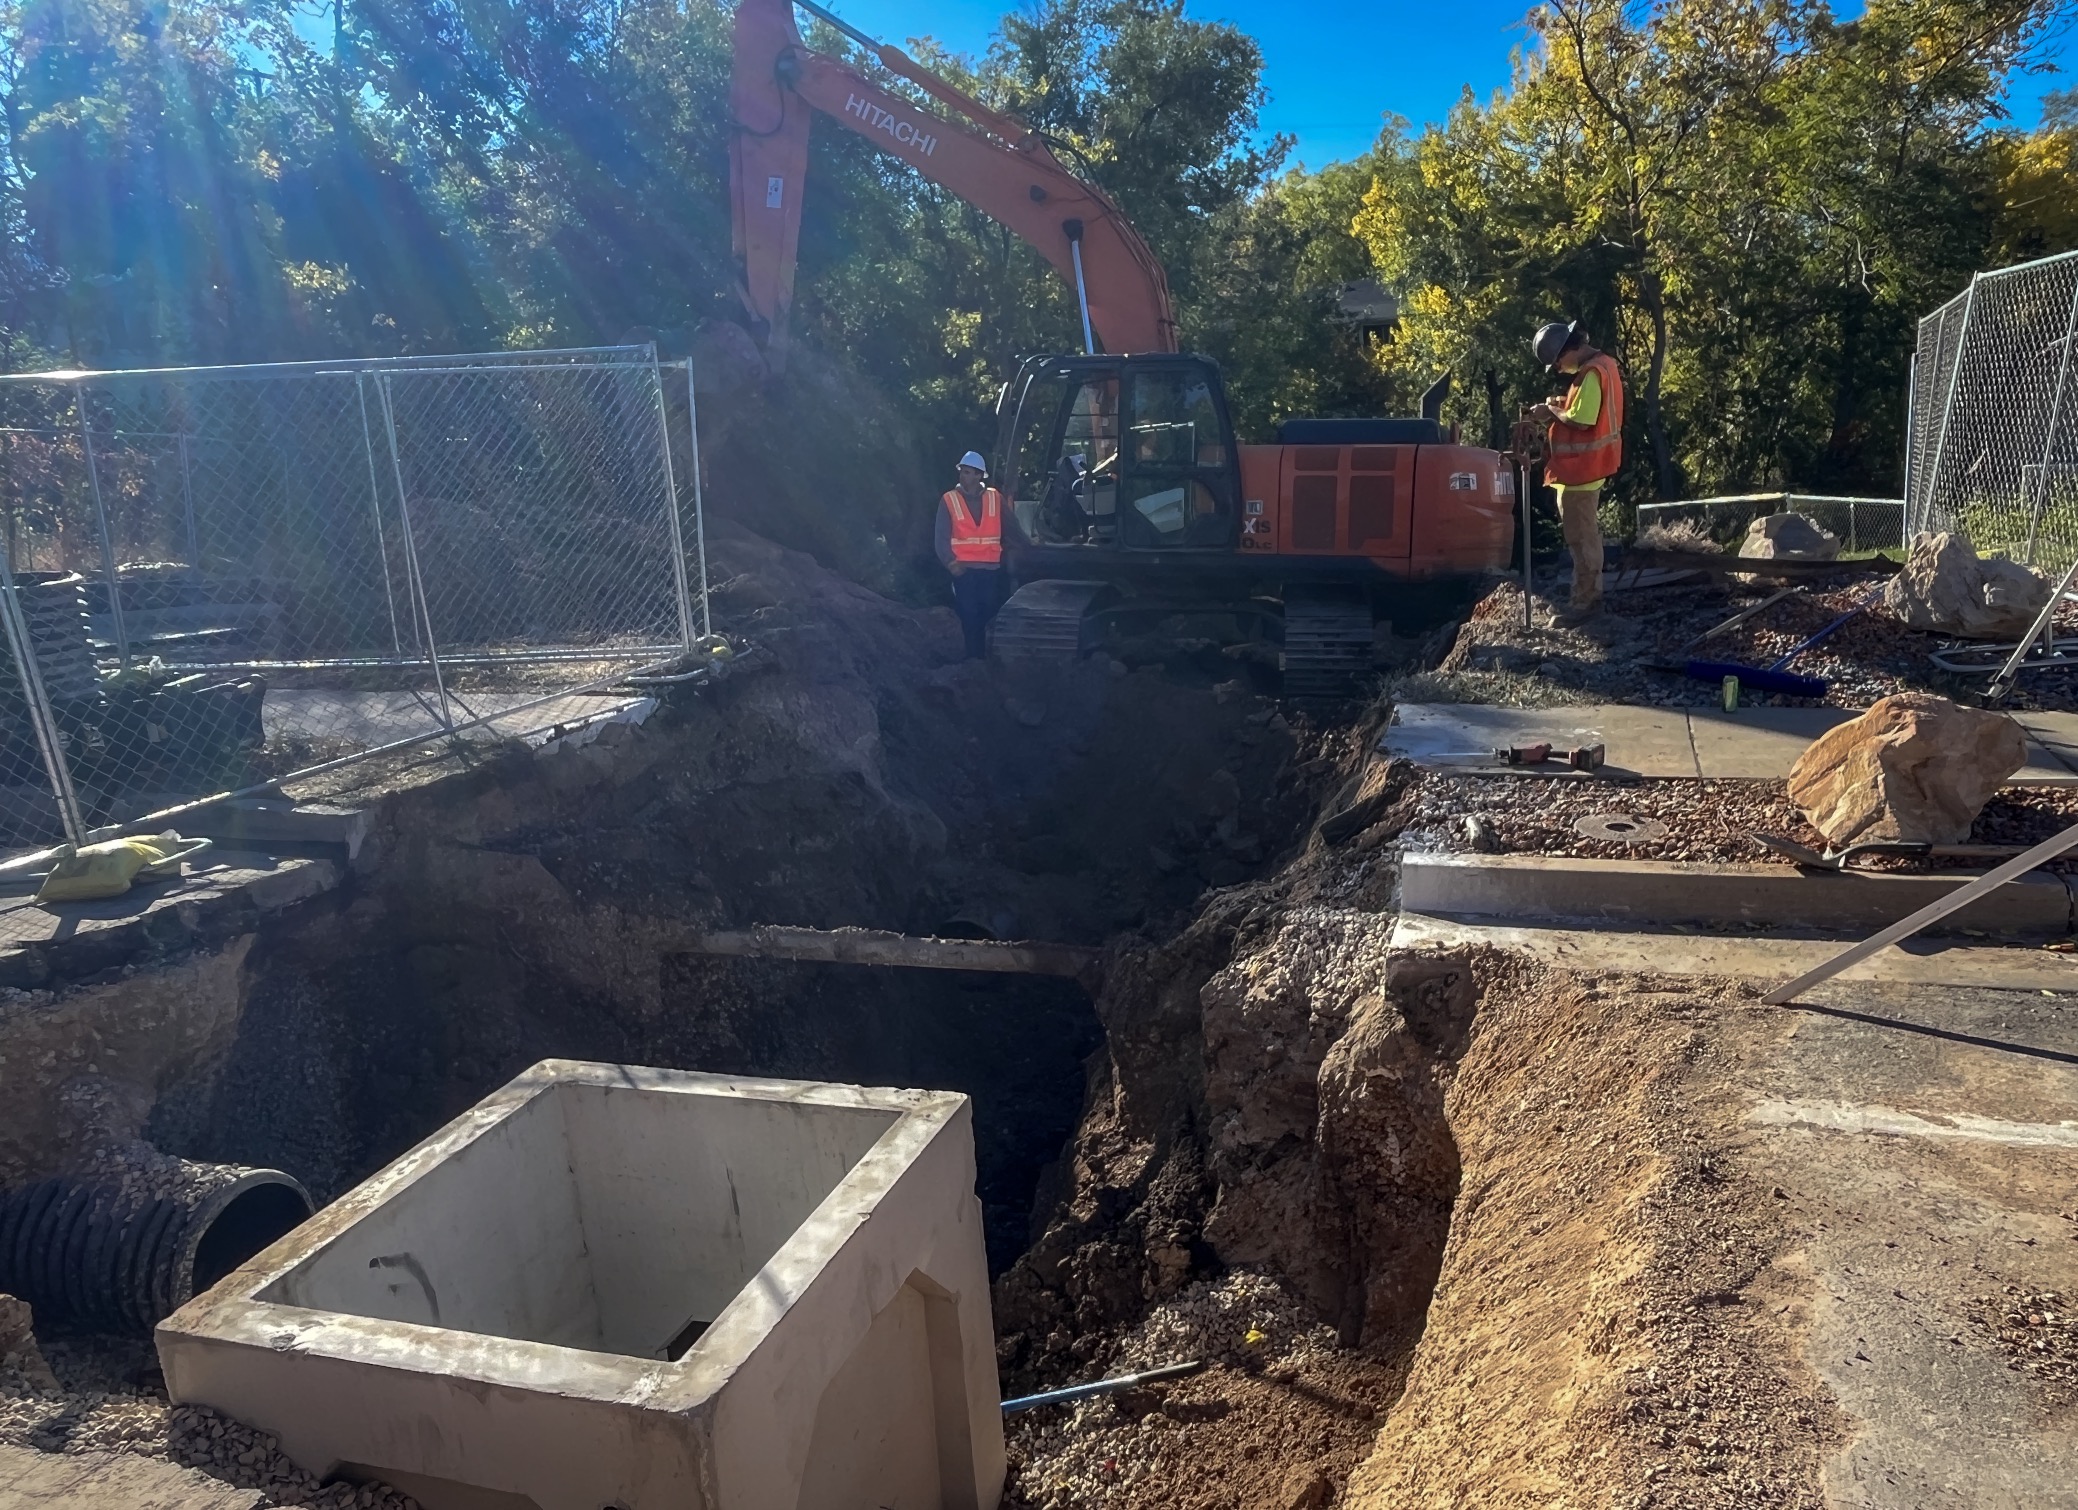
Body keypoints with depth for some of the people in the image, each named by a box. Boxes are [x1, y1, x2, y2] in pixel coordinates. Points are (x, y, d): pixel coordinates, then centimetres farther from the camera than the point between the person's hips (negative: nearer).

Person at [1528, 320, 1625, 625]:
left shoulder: (1591, 373, -21)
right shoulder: (1601, 364, 11)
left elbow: (1581, 421, -25)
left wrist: (1552, 410, -11)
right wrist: (1563, 405, 3)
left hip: (1581, 469, -11)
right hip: (1586, 466, 11)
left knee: (1581, 538, -4)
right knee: (1587, 535, 17)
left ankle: (1583, 603, 1)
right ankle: (1590, 595, 26)